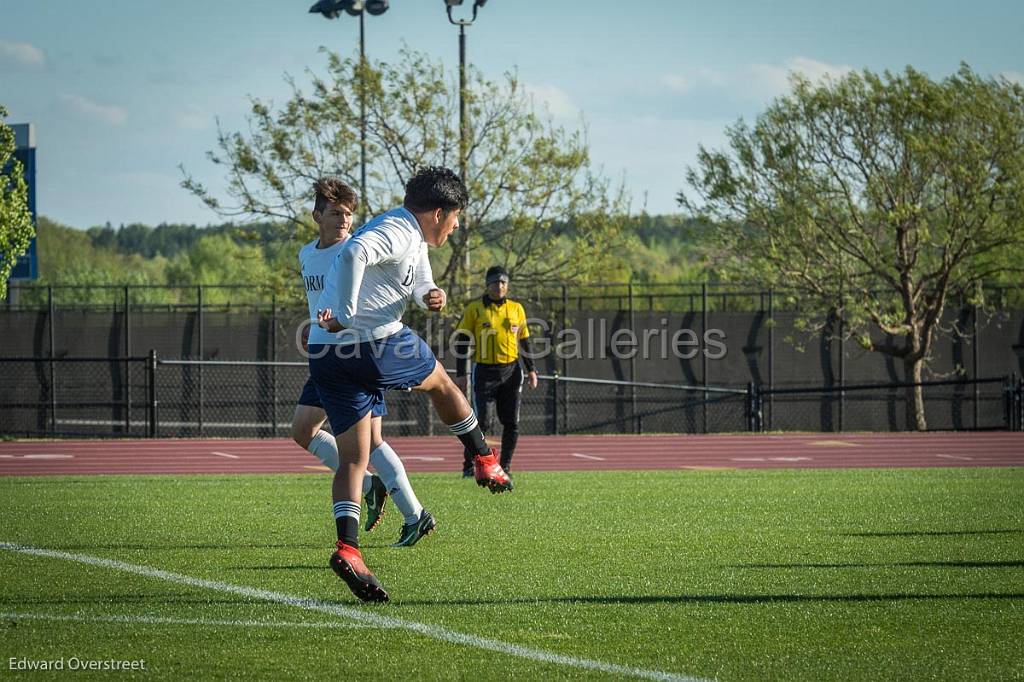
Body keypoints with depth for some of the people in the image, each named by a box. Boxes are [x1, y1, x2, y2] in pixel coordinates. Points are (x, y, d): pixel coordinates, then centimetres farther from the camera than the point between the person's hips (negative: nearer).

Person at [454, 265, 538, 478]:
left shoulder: (516, 309, 10)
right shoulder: (474, 309, 0)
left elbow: (524, 341, 17)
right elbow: (462, 343, 1)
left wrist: (531, 369, 10)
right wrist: (460, 374, -5)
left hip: (511, 371, 3)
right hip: (484, 371, -3)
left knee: (511, 423, 1)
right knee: (482, 422, -8)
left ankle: (505, 466, 10)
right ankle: (469, 466, 3)